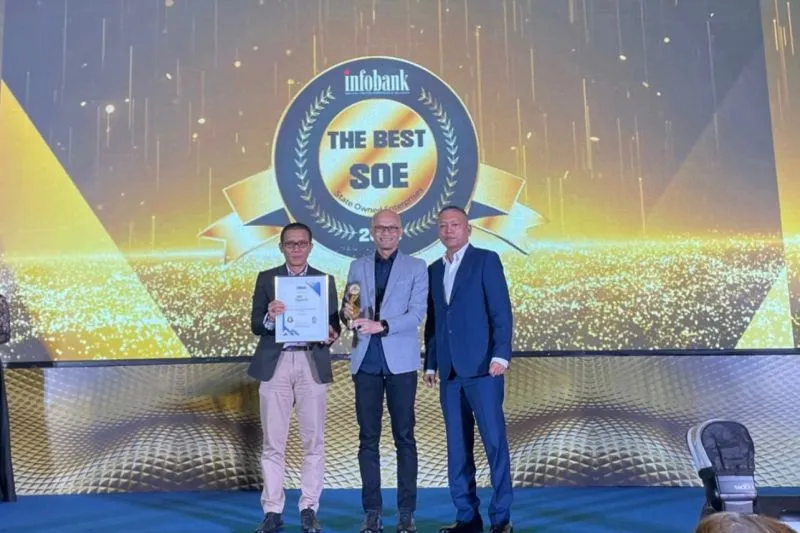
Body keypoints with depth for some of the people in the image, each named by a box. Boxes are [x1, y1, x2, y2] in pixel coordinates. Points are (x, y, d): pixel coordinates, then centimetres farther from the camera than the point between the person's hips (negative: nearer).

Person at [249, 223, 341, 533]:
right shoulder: (266, 279, 7)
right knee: (273, 443, 4)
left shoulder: (325, 280, 8)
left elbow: (334, 324, 5)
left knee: (313, 441, 4)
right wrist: (269, 317, -20)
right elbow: (255, 325, 1)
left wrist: (331, 333, -17)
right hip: (275, 365, 0)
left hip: (312, 365, 0)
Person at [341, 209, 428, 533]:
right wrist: (348, 314, -13)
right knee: (368, 437, 5)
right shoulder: (358, 267, 12)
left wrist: (382, 325, -21)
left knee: (404, 436, 2)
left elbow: (416, 314, -6)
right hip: (366, 361, 2)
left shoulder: (416, 267, 4)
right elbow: (348, 311, 11)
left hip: (400, 361, -2)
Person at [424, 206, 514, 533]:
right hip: (450, 370, 6)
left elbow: (501, 310, -7)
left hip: (482, 367, -6)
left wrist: (500, 354, -16)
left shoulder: (486, 260, 1)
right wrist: (430, 363, 13)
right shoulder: (434, 270, 17)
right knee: (457, 446, 8)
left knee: (494, 441, -4)